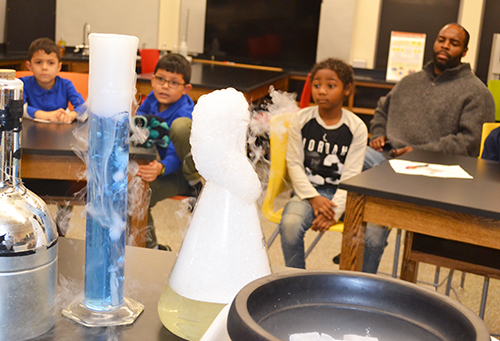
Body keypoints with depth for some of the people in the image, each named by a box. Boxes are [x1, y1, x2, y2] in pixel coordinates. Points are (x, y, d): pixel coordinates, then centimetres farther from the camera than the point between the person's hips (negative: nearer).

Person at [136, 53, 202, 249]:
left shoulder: (185, 112, -23)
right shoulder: (153, 100, -1)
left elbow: (175, 155, -35)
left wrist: (161, 168, -54)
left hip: (188, 169, -7)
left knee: (181, 125, -35)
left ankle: (196, 182, -16)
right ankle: (150, 248, 1)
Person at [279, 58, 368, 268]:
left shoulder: (356, 127, -2)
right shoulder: (300, 119, 0)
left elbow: (351, 175, -6)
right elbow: (294, 163, 0)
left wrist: (334, 210, -19)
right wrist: (314, 198, -13)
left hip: (342, 195, 0)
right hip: (308, 190, 0)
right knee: (290, 224, -30)